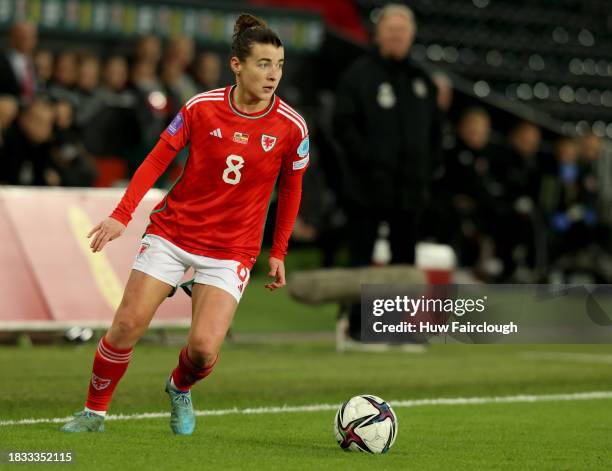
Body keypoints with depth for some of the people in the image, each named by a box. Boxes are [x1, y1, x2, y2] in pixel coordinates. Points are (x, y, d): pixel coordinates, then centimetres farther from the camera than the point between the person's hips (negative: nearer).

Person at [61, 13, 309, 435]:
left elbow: (291, 189, 7)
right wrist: (122, 214, -10)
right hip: (172, 233, 0)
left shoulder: (291, 127, -8)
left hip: (231, 250, 0)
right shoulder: (202, 107, -9)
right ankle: (94, 413, 13)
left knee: (204, 347, -14)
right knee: (128, 324, -7)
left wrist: (278, 253, 9)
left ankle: (181, 389, 22)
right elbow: (157, 160, -1)